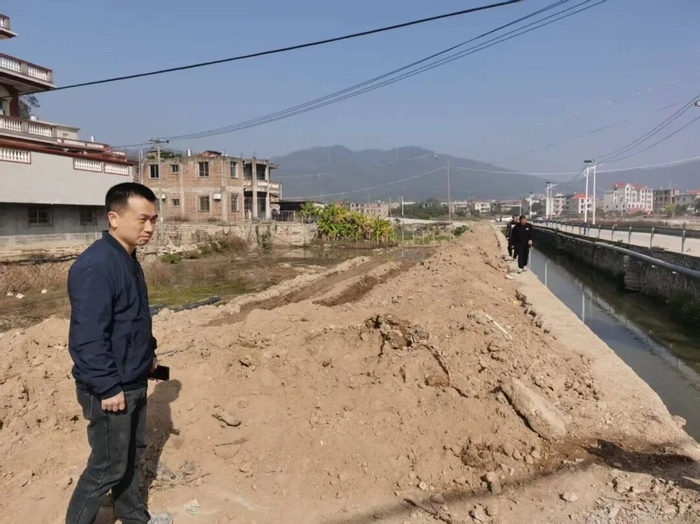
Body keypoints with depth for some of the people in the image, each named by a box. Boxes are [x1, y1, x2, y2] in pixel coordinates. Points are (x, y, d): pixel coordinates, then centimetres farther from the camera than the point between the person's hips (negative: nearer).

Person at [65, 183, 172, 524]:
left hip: (134, 381, 9)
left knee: (132, 453, 22)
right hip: (111, 388, -9)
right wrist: (108, 387, -23)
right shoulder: (95, 266, -25)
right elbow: (88, 337, -27)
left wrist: (149, 352, 20)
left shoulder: (128, 260, 6)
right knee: (108, 466, 6)